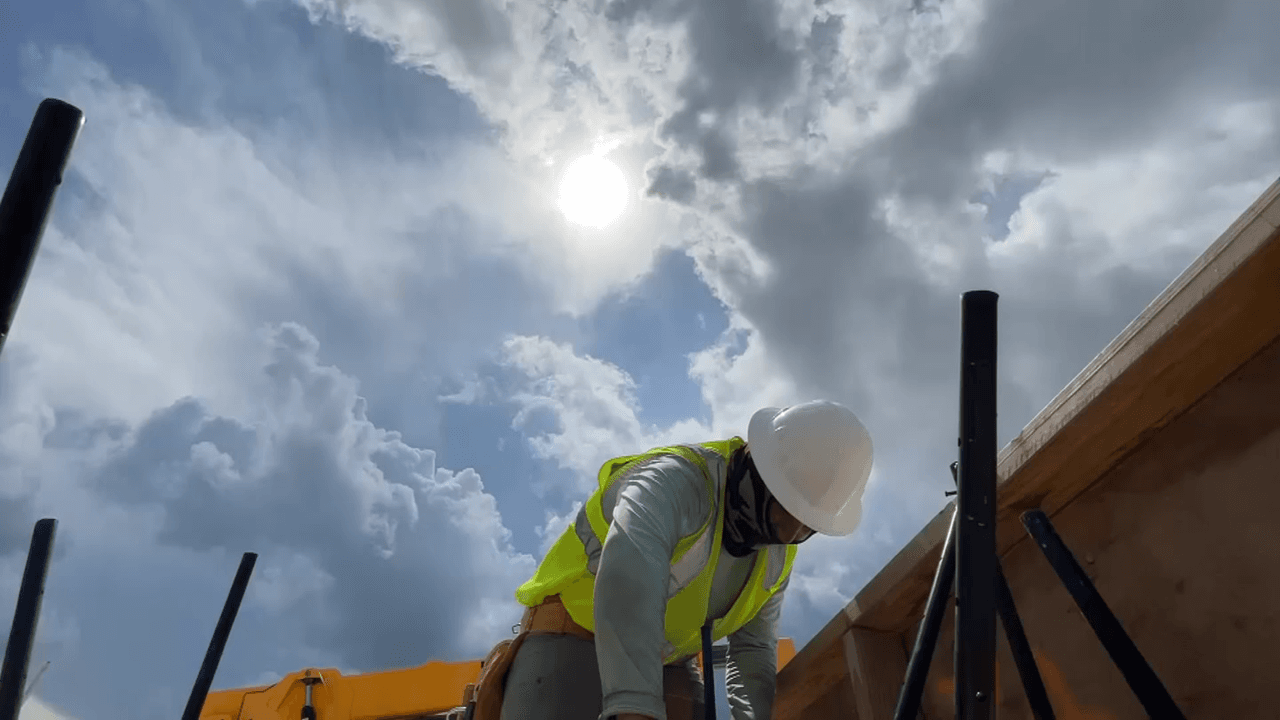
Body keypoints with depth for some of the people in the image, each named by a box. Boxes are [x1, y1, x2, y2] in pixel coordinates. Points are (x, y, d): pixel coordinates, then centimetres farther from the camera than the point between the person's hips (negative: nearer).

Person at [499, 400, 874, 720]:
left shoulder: (775, 557, 0)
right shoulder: (678, 480, -28)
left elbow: (752, 650, 7)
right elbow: (629, 576, -47)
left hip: (664, 662, 8)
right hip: (573, 638, -7)